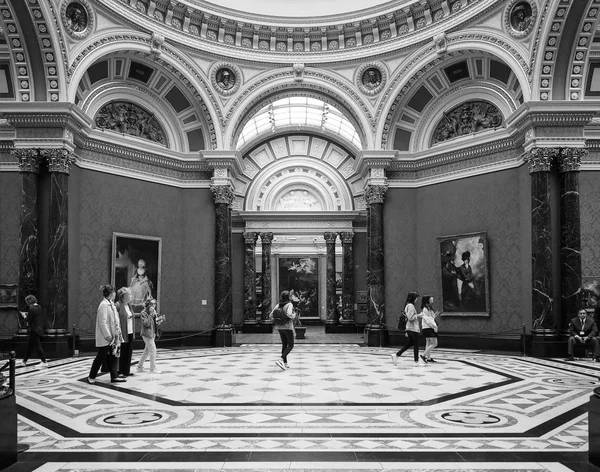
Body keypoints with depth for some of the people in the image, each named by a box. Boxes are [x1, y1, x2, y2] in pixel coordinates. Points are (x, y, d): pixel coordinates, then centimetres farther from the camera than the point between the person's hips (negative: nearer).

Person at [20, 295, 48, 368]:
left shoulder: (31, 308, -17)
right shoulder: (39, 307, 6)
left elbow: (29, 320, -17)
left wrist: (25, 316, 3)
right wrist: (28, 315, 14)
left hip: (34, 330, -9)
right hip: (40, 329, 9)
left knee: (38, 346, -3)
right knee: (30, 346, 19)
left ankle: (44, 362, -2)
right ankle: (25, 360, 31)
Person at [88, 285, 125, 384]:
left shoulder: (111, 304, 11)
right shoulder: (104, 305, -17)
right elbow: (102, 322, -20)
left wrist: (118, 334, 14)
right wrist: (108, 336, -21)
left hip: (113, 336, 9)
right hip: (105, 338, -9)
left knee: (113, 356, 10)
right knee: (101, 357, 1)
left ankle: (114, 376, 15)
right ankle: (91, 377, 13)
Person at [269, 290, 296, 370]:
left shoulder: (278, 305, 4)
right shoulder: (289, 305, -13)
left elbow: (270, 316, 1)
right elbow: (289, 314, -30)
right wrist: (294, 315, -8)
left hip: (279, 327, 7)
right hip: (288, 327, -7)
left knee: (284, 344, 17)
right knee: (291, 346, 0)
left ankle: (285, 363, 16)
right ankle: (280, 359, -19)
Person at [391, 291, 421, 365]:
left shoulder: (407, 305, 14)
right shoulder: (411, 306, -16)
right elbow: (410, 318, -23)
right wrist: (418, 315, -11)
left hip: (409, 328, 10)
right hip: (413, 328, -10)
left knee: (410, 343, 14)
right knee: (416, 344, 0)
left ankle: (396, 355, 10)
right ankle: (416, 361, 8)